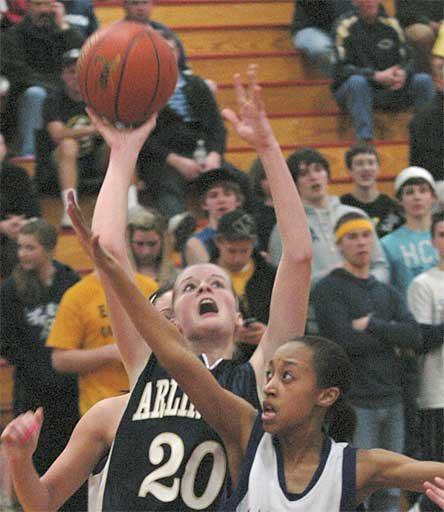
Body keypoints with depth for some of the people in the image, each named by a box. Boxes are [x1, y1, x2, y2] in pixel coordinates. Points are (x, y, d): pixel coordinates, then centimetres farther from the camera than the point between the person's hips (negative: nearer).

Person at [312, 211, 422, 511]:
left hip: (392, 404, 7)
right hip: (354, 404, -7)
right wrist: (391, 335, -2)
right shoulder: (329, 289, -2)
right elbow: (344, 341, -16)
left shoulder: (388, 294, 18)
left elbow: (415, 337, 1)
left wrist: (371, 325, -10)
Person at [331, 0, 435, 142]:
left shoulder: (391, 24, 7)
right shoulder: (345, 26, -6)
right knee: (357, 81, -38)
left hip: (388, 90, 4)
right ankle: (364, 140, -39)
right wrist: (376, 76, -27)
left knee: (423, 80, -15)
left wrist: (403, 73, -19)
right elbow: (341, 69, -15)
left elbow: (408, 59, 7)